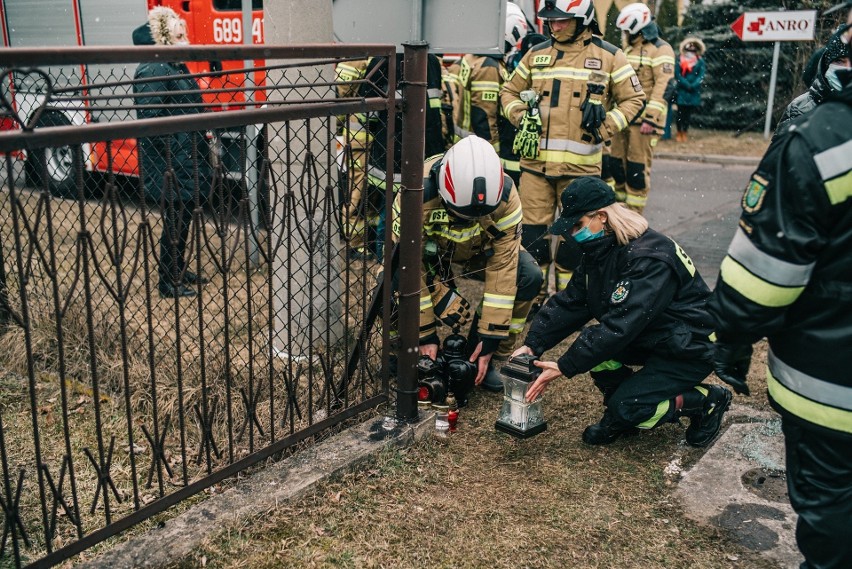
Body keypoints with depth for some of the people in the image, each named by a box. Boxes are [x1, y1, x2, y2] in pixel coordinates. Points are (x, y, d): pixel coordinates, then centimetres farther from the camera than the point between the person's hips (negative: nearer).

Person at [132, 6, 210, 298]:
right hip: (170, 165, -9)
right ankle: (168, 282, 11)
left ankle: (179, 270, 32)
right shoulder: (152, 71, -17)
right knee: (174, 221, -1)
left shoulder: (176, 66, 13)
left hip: (186, 161, 9)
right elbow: (150, 118, -22)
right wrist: (168, 159, -23)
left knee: (184, 217, 18)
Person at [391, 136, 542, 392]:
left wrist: (490, 338, -25)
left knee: (528, 277, -25)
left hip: (478, 251, 2)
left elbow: (502, 268, -27)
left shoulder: (505, 195, -31)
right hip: (429, 251, -2)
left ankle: (483, 358, -6)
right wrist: (425, 335, -27)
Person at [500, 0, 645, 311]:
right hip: (536, 160, 2)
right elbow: (509, 91, 20)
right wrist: (521, 118, 1)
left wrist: (605, 129, -6)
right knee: (533, 230, 5)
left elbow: (633, 99, 6)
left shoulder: (609, 56, 2)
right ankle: (534, 294, 20)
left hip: (580, 164, -2)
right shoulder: (536, 54, 11)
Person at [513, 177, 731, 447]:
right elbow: (569, 303, -4)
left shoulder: (649, 259, -30)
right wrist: (532, 345, -16)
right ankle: (620, 414, 6)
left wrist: (564, 367, -32)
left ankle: (706, 400, 4)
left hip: (690, 350, -8)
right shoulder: (601, 251, -2)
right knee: (589, 338, -14)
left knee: (625, 408, -19)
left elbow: (620, 326, -34)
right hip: (651, 338, 8)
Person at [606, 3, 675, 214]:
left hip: (644, 118, -8)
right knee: (616, 163, 10)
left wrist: (650, 117, -23)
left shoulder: (660, 49, -8)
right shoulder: (629, 49, 19)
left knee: (637, 168, -6)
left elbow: (663, 85, -16)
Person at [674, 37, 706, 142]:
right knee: (681, 111, 0)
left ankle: (685, 132, 13)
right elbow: (677, 74, -4)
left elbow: (701, 75, -1)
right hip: (682, 90, -1)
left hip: (694, 91, 1)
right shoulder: (680, 60, 1)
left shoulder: (700, 61, 4)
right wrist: (686, 85, -14)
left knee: (689, 112, 3)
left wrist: (693, 85, -16)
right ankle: (679, 132, 12)